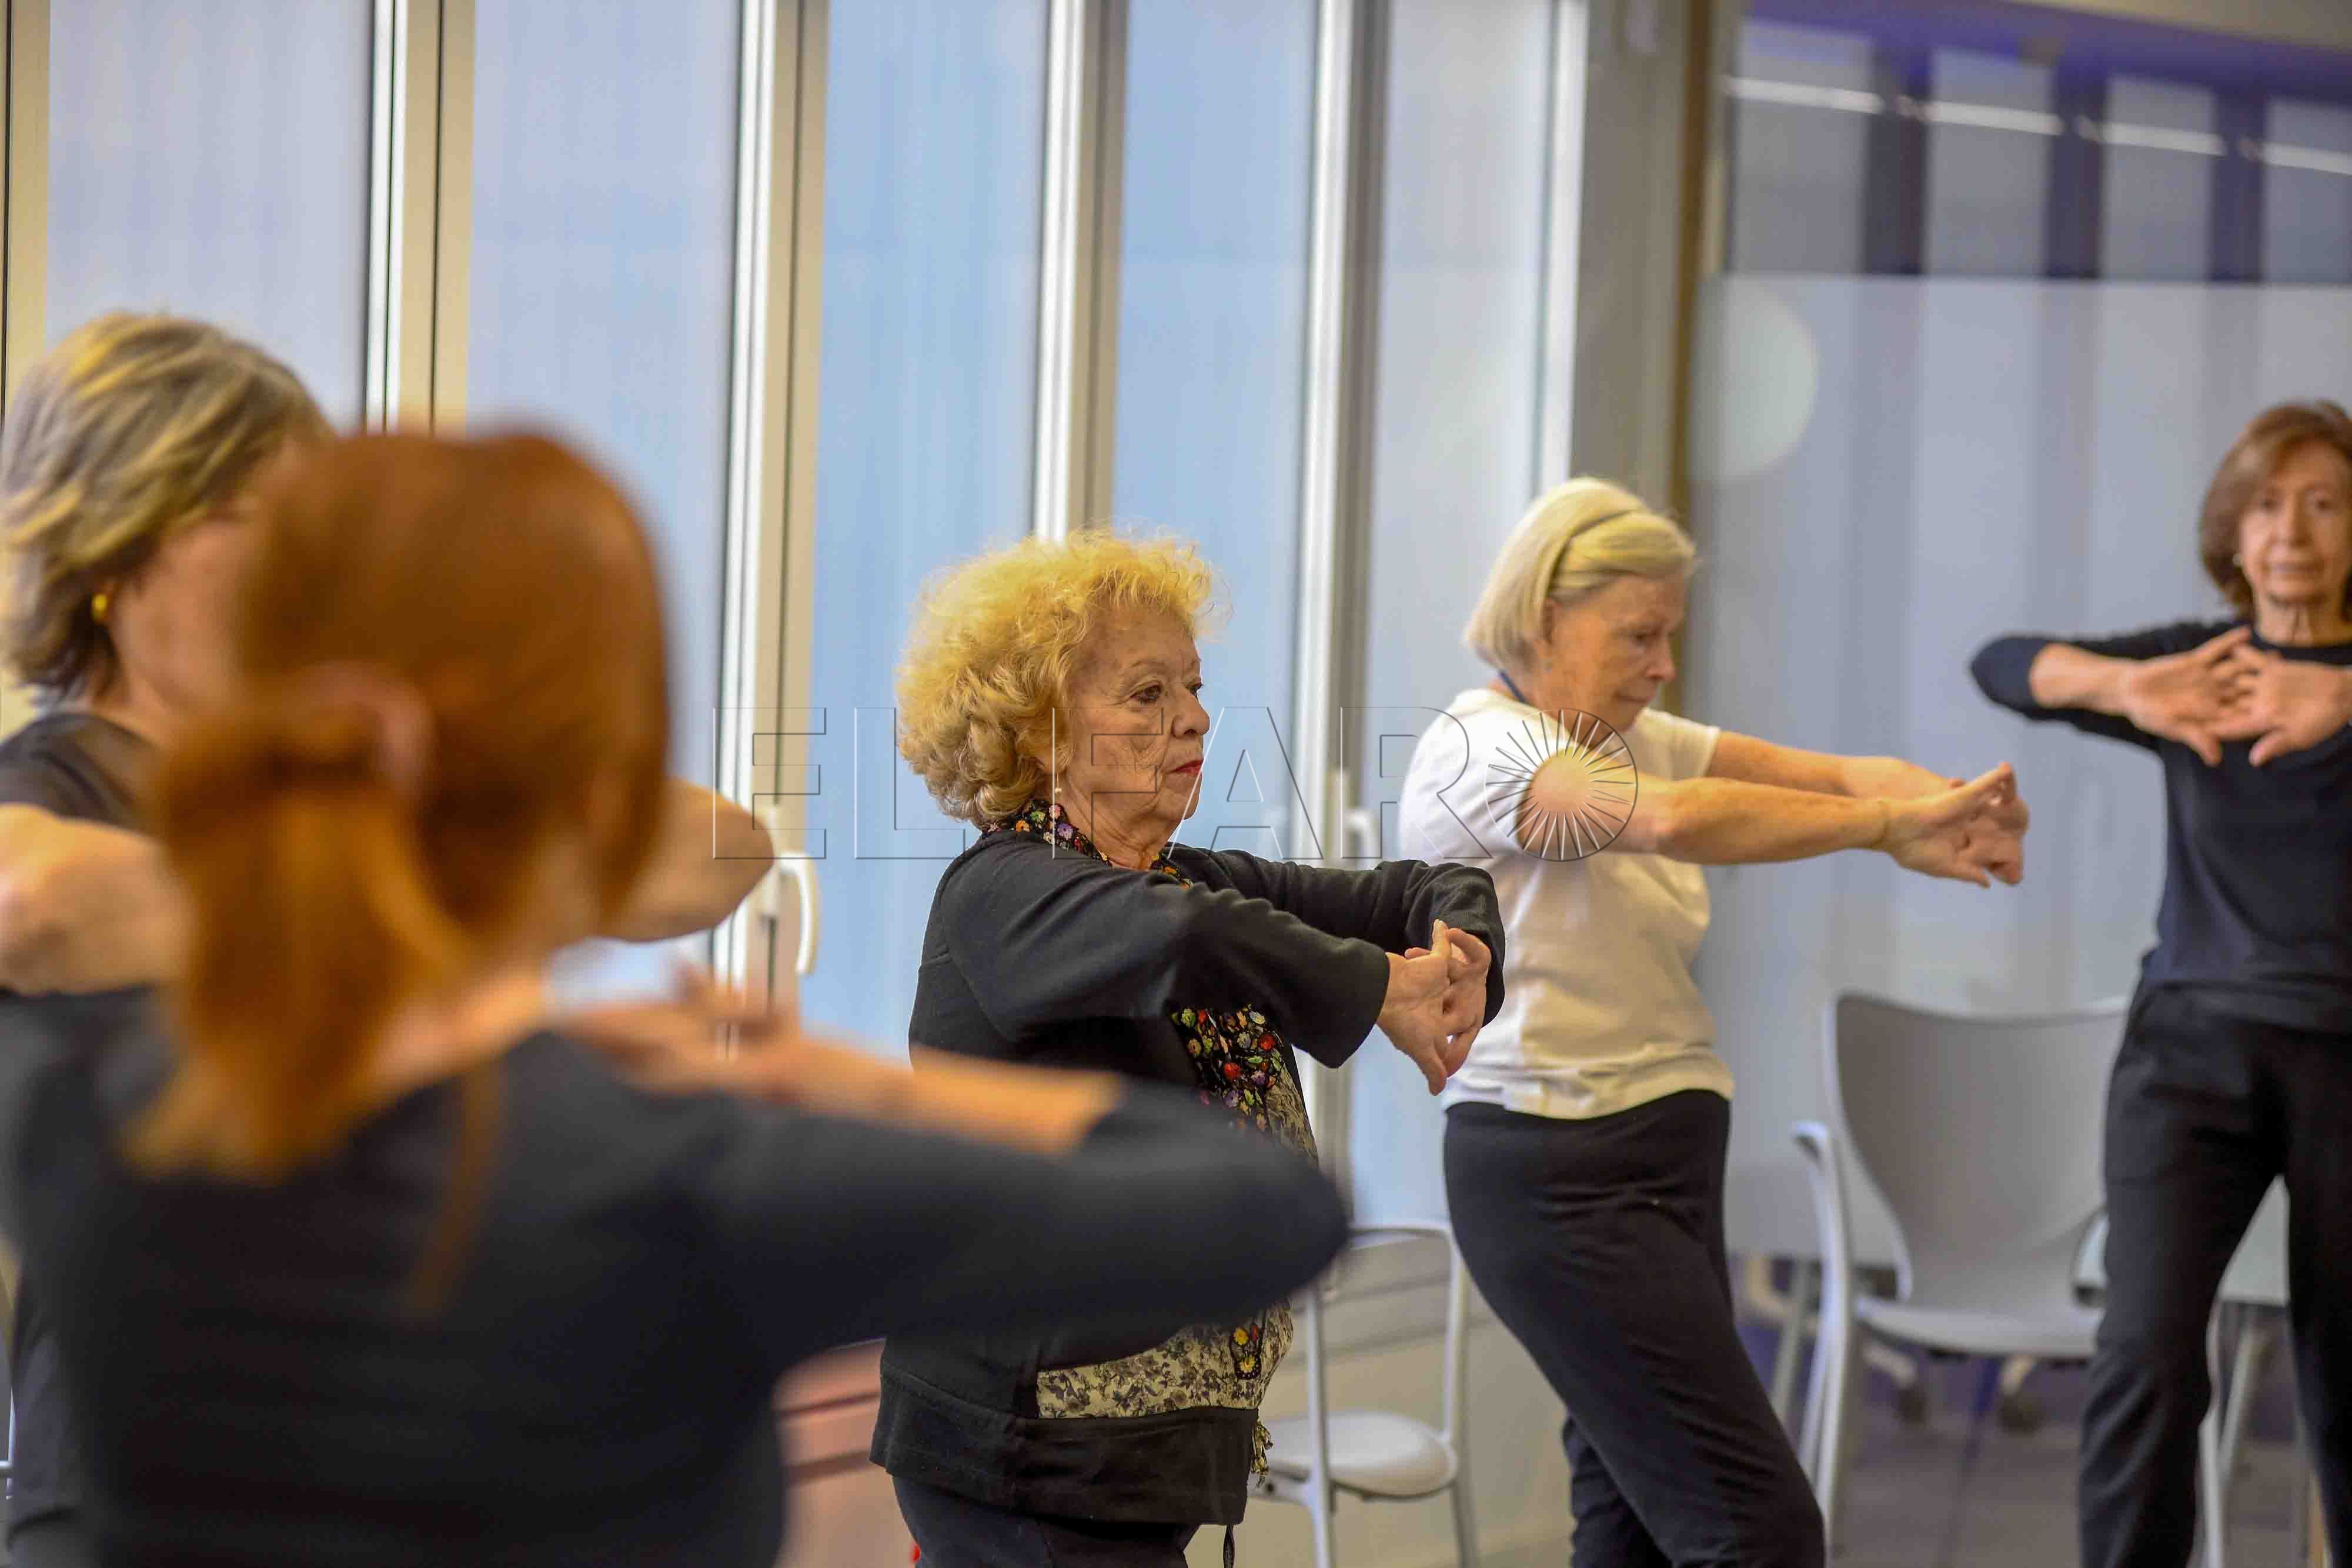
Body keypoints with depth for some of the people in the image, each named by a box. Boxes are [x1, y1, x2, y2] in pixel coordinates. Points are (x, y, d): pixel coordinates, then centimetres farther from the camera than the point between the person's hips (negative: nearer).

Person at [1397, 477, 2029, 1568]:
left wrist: (1957, 807, -21)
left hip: (1663, 1159, 9)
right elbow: (1671, 819, -31)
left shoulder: (1632, 738, 14)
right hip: (1562, 1178, -9)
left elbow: (1830, 772, 0)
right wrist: (1890, 827, -27)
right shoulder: (1479, 748, -12)